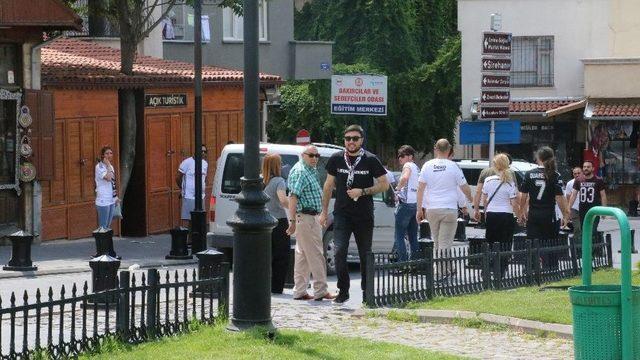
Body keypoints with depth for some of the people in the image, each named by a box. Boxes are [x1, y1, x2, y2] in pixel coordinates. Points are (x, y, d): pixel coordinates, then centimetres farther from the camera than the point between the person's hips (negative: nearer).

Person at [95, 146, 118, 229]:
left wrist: (116, 197, 17)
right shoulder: (99, 167, -11)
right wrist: (108, 165, -16)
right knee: (103, 226, -7)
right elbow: (108, 178, -26)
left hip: (111, 200, 8)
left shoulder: (110, 167, 14)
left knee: (108, 226, 12)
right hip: (103, 201, -8)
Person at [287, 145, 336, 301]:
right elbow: (293, 197, -22)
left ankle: (299, 291, 14)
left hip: (311, 217, 10)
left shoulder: (311, 171, 17)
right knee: (316, 254, -7)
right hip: (305, 217, -10)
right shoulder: (300, 172, -14)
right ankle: (321, 291, -5)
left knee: (303, 256, 11)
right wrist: (293, 221, -27)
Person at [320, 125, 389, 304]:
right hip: (342, 214, 1)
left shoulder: (370, 160, -2)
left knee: (365, 255, 7)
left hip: (364, 215, -1)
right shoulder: (336, 159, 4)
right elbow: (329, 185, 14)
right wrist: (324, 211, 12)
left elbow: (384, 184, 1)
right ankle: (343, 290, -9)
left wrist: (363, 192, -12)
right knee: (339, 251, -15)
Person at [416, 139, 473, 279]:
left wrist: (419, 209, 7)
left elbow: (420, 188, 1)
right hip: (449, 209, -3)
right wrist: (470, 199, 25)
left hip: (432, 209, 3)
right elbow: (465, 188, 4)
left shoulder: (427, 166, 2)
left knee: (437, 241, 15)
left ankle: (447, 269, 20)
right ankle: (443, 272, -10)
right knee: (445, 242, -3)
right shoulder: (453, 166, -4)